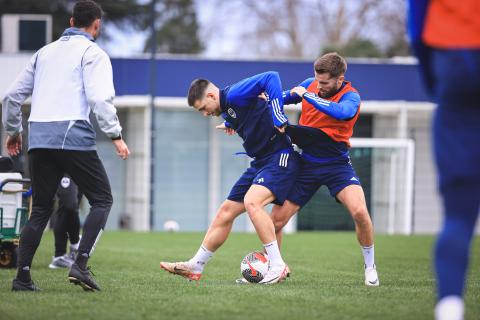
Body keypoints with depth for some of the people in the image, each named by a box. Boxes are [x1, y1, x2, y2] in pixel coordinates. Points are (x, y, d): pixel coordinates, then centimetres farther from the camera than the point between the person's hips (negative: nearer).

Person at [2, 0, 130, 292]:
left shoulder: (45, 52, 21)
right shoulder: (92, 53, 2)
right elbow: (100, 97, -13)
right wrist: (116, 135, -11)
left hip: (39, 140, 6)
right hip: (73, 136, -6)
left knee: (41, 208, 13)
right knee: (102, 199, 4)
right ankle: (81, 265, -11)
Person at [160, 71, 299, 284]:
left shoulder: (235, 95, -16)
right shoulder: (225, 110, 12)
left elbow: (271, 78, -27)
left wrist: (278, 119, -29)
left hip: (279, 157, -10)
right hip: (260, 162, 10)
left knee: (251, 202, -31)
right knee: (225, 212, 10)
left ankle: (278, 266, -25)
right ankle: (195, 267, 20)